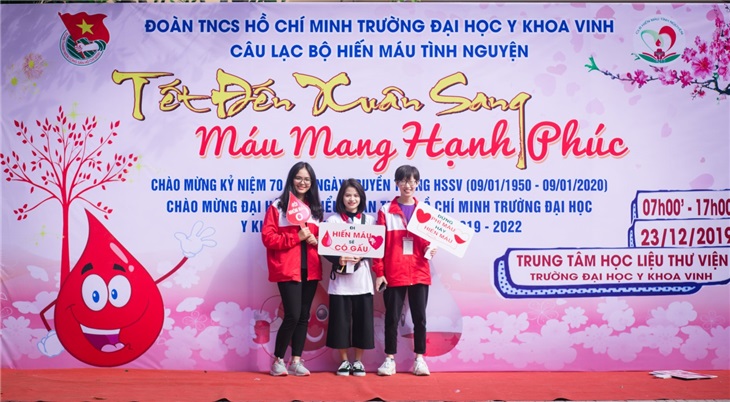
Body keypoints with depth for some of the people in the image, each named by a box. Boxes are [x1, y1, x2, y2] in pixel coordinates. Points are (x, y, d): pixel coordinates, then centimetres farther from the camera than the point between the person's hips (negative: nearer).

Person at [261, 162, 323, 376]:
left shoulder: (315, 208, 13)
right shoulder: (278, 206, -1)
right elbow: (267, 237, -9)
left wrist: (316, 240, -2)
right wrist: (296, 237, -17)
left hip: (310, 270, 5)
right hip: (288, 270, -5)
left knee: (304, 316, 7)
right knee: (292, 315, -10)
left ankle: (296, 361, 15)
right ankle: (277, 360, 7)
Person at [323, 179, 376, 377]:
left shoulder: (369, 220, 8)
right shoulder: (333, 220, 4)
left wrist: (361, 256, -15)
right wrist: (338, 259, -20)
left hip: (362, 278, 1)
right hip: (340, 277, -1)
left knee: (362, 319, 2)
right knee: (340, 319, 2)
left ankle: (358, 361, 16)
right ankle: (344, 361, 16)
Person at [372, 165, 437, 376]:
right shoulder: (386, 211, 1)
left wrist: (431, 249, -13)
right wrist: (378, 272, -5)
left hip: (419, 273, 2)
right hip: (393, 274, -1)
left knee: (419, 317, 6)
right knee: (392, 317, 4)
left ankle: (419, 358, 16)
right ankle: (390, 359, 14)